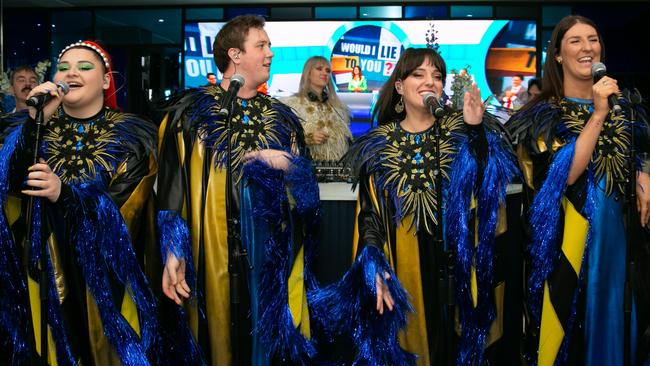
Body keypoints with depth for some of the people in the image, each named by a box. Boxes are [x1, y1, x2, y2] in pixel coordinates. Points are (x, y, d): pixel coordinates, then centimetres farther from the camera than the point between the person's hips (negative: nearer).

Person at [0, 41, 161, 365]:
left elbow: (124, 209, -13)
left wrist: (63, 194, -27)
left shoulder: (131, 136, -3)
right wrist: (36, 122, -18)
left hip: (103, 276, -2)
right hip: (39, 273, 2)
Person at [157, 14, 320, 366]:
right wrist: (173, 254, -12)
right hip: (213, 254, -3)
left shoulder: (282, 117, 11)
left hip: (274, 254, 3)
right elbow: (171, 187, -4)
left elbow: (308, 189, 12)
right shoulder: (191, 112, 0)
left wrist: (287, 166, -9)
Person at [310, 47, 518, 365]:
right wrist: (373, 266, -11)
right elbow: (368, 213, 3)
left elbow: (488, 185, -12)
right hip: (403, 272, 0)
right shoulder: (377, 145, 4)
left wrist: (476, 129, -24)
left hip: (456, 268, 0)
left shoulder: (461, 132, 2)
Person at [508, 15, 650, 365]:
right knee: (571, 322, 5)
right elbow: (566, 173, -19)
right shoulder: (544, 113, -6)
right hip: (570, 236, -4)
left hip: (619, 228, 4)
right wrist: (598, 114, -20)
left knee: (614, 320, 14)